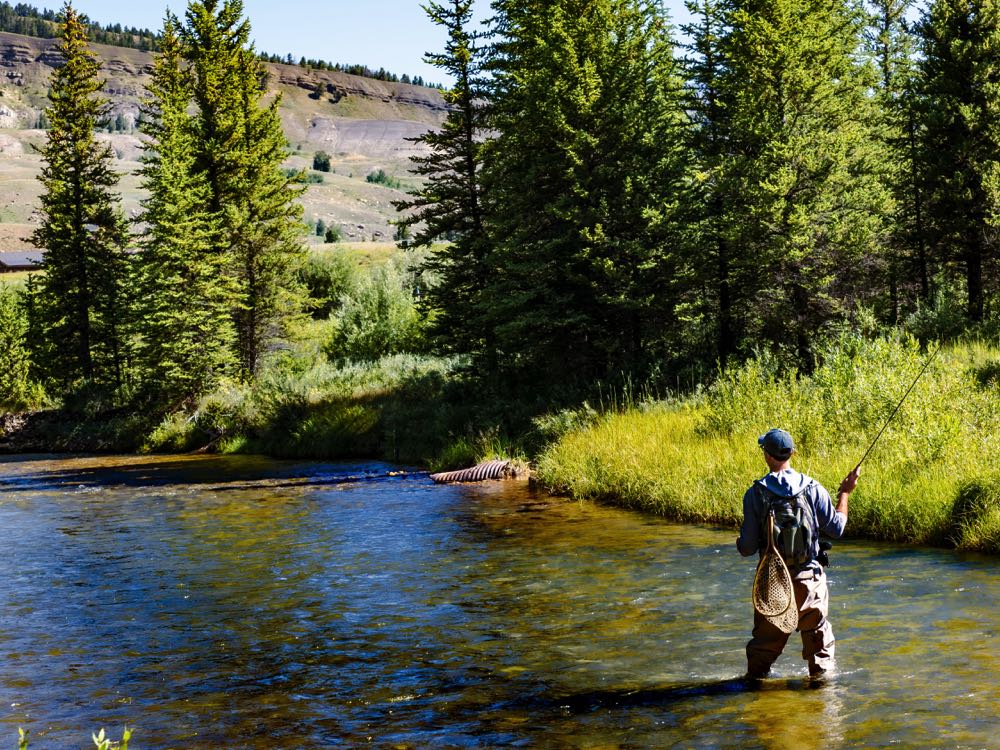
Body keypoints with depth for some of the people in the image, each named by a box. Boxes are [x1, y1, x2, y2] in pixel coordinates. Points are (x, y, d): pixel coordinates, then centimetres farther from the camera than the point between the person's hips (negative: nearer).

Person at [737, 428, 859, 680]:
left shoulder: (755, 494, -11)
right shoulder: (812, 489, -7)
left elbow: (748, 548, -10)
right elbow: (837, 528, 1)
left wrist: (740, 545, 15)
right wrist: (844, 493, 13)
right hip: (809, 578, 0)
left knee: (766, 636, 14)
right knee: (817, 631, 16)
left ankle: (756, 677, 22)